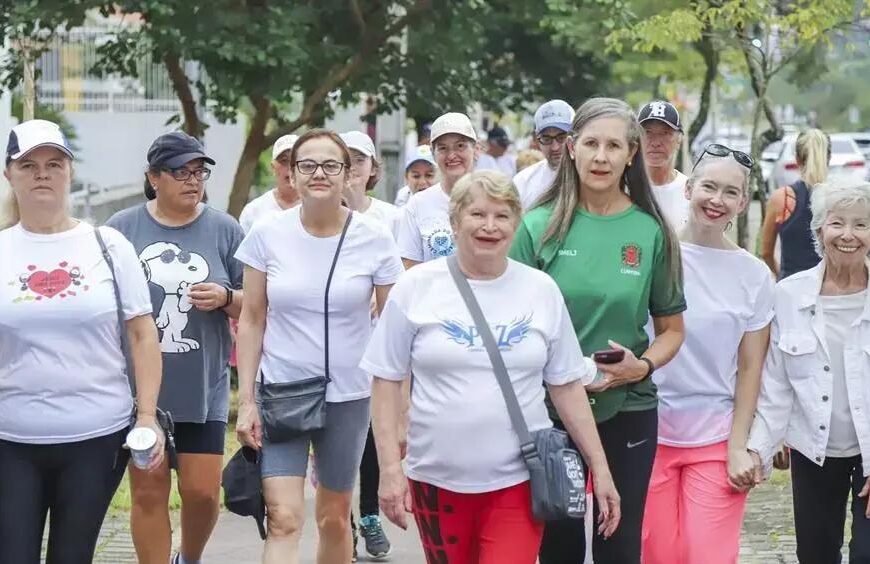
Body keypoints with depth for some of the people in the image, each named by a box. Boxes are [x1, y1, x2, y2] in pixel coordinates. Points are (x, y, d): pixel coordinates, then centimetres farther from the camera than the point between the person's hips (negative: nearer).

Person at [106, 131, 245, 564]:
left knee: (203, 491, 2)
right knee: (148, 492, 3)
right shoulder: (122, 229, 0)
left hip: (203, 390, 1)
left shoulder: (224, 231, 2)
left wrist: (226, 297, -14)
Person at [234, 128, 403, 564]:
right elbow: (251, 322, 1)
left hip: (348, 396, 1)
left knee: (334, 517, 15)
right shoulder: (267, 235, -4)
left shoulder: (375, 239, -6)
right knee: (284, 519, -11)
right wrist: (246, 401, -3)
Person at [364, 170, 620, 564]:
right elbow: (387, 381, 1)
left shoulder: (541, 290, 2)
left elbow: (567, 384, 7)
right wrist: (390, 467, -6)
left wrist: (599, 467, 5)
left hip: (519, 477, 0)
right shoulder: (417, 287, -2)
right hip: (437, 477, 0)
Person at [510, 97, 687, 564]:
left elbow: (671, 330, 7)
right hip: (550, 408, 0)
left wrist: (642, 366, -13)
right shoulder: (539, 226, -4)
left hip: (628, 410, 1)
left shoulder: (651, 232, -1)